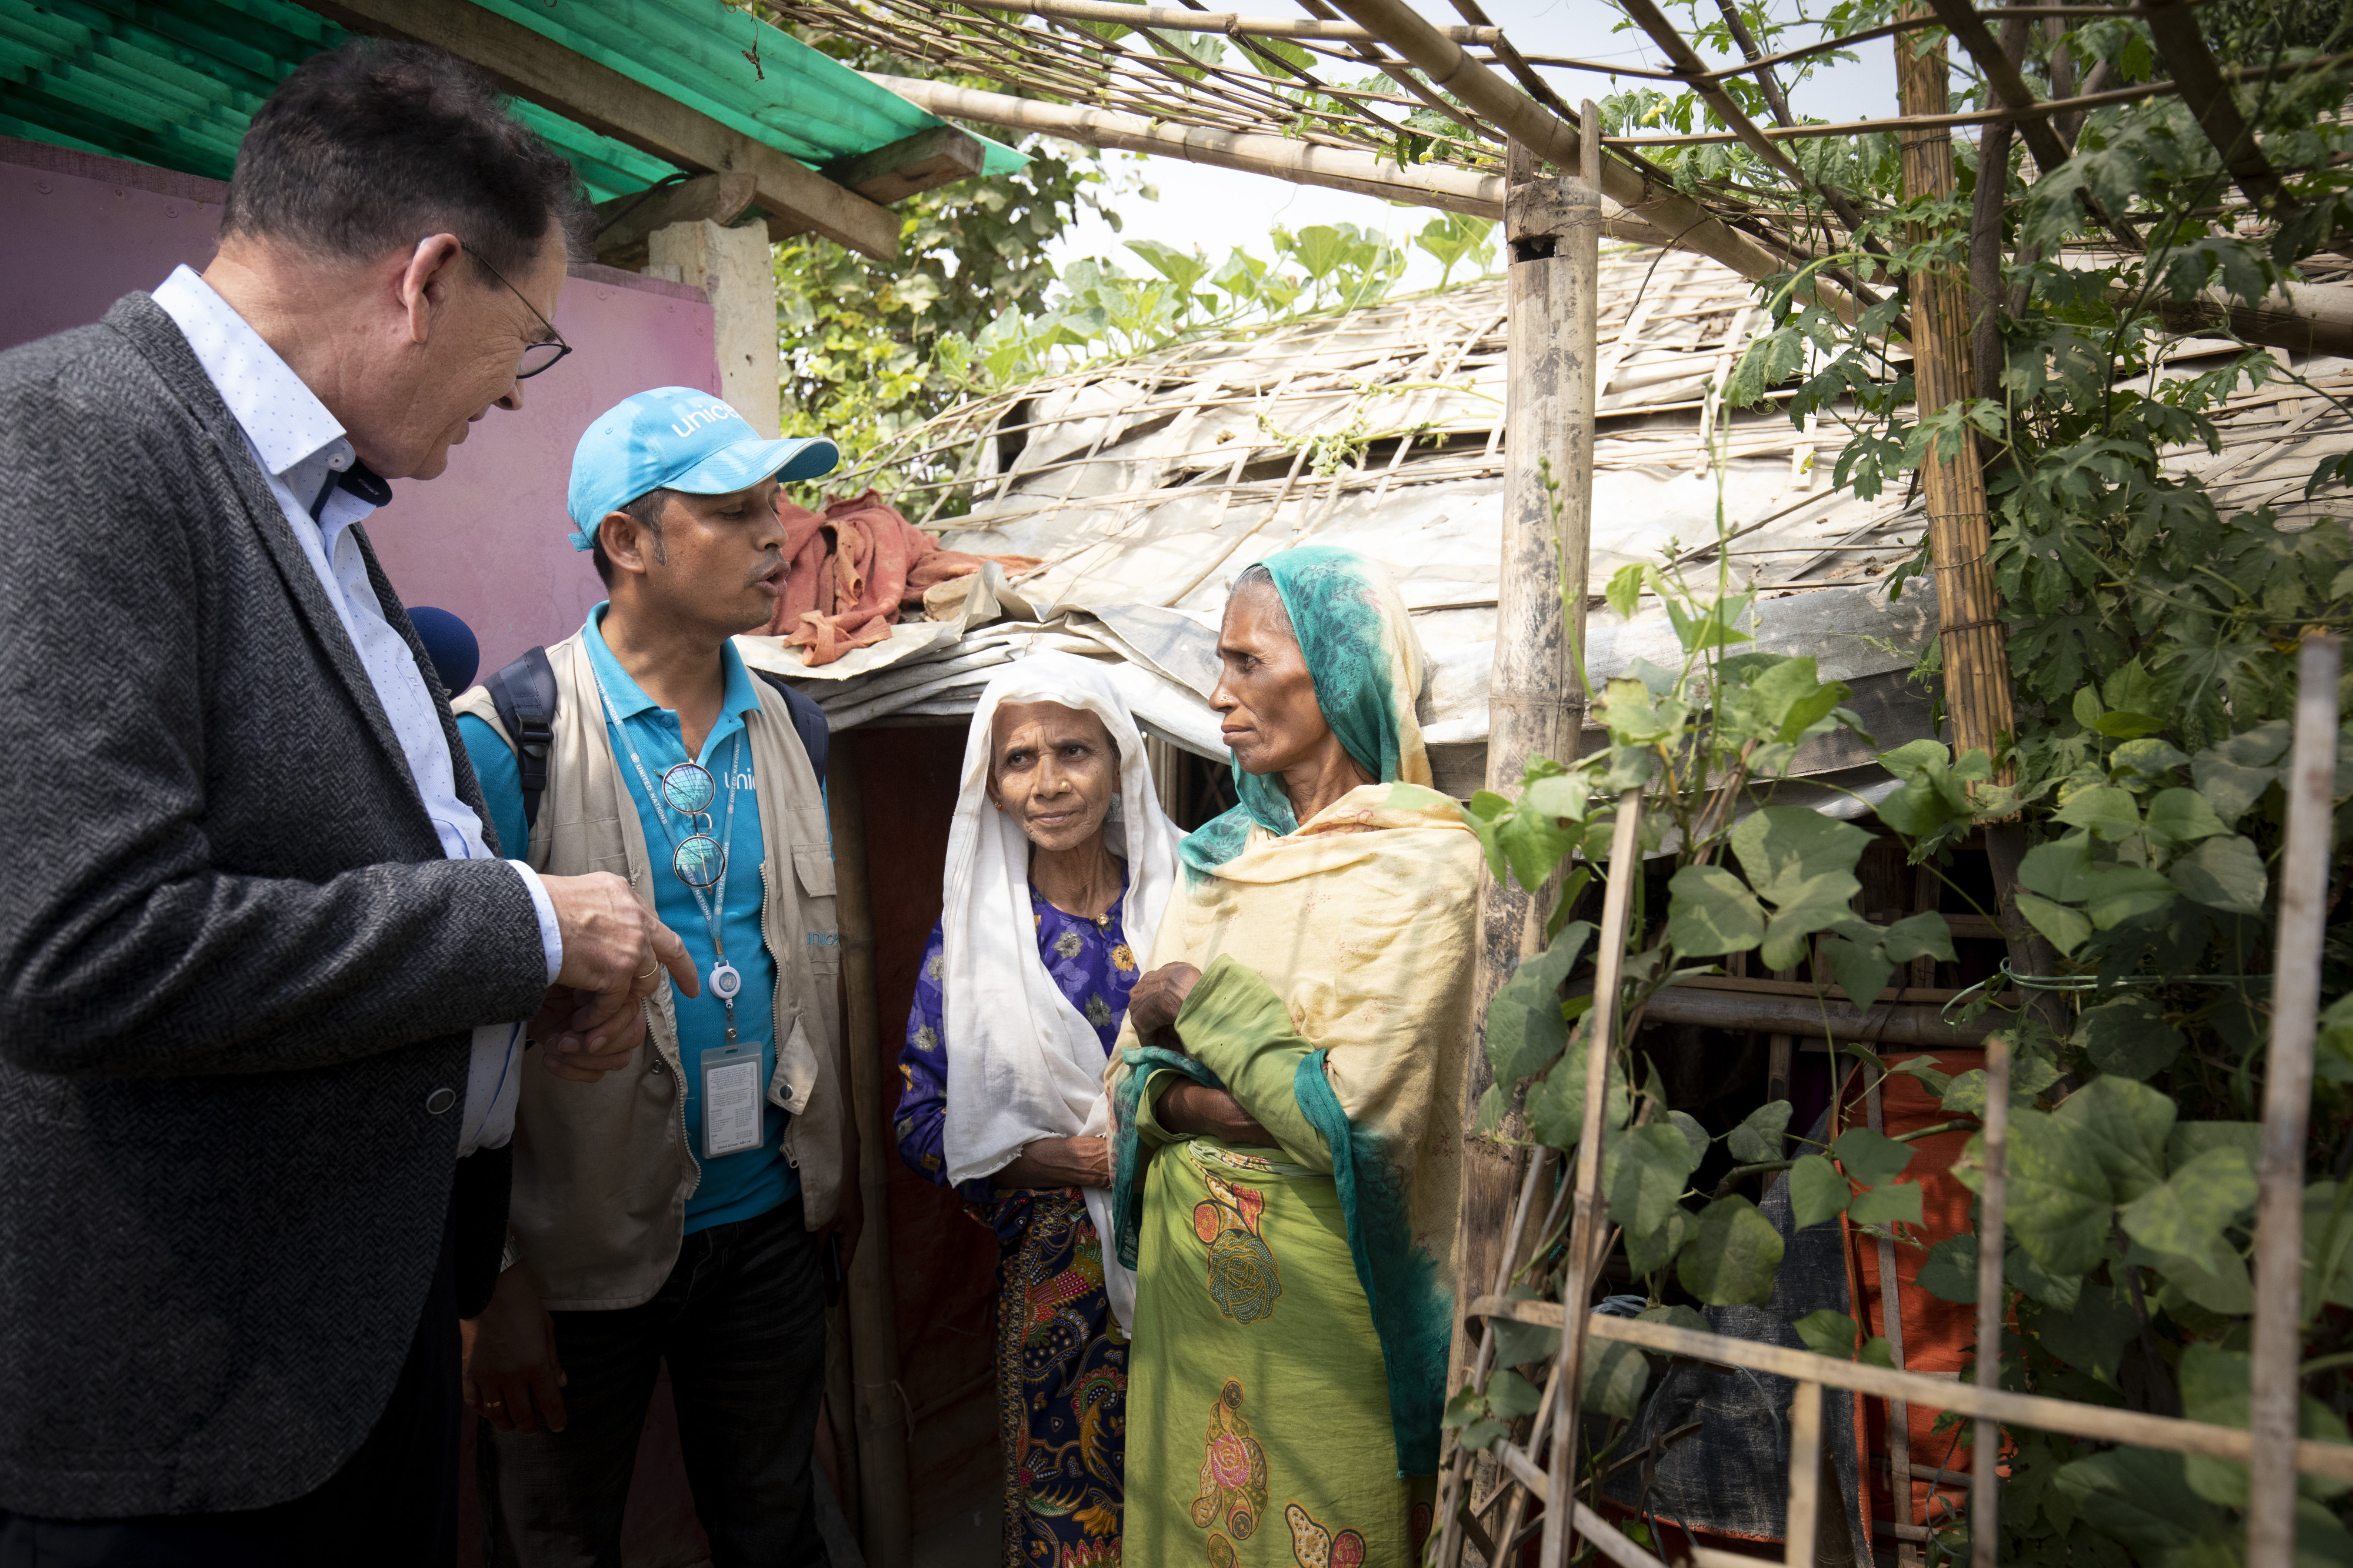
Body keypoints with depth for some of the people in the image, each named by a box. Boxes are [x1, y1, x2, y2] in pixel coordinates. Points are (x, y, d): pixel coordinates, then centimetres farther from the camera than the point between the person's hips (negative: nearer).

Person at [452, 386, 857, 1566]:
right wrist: (491, 1283, -13)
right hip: (580, 1244, -4)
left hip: (769, 1218, 5)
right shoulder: (505, 737, -14)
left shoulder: (783, 728, 3)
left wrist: (835, 1168, 12)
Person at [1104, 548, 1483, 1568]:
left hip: (1325, 1283, -5)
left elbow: (1356, 1120, -23)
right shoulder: (1223, 854, 4)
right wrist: (1191, 1103, -17)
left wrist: (1200, 998, -13)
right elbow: (1128, 1075, 4)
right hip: (1188, 1263, 6)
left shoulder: (1426, 862, -15)